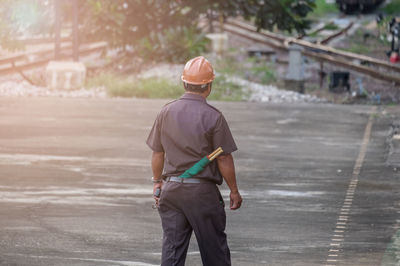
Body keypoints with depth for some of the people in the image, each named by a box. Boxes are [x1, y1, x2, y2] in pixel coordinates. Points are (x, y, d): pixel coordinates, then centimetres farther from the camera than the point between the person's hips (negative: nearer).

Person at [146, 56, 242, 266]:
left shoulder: (167, 112, 1)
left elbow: (157, 153, 9)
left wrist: (157, 182, 22)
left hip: (171, 188, 4)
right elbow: (224, 159, -9)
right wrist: (234, 191, 1)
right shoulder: (213, 117, -12)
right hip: (203, 192, -4)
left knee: (172, 248, 5)